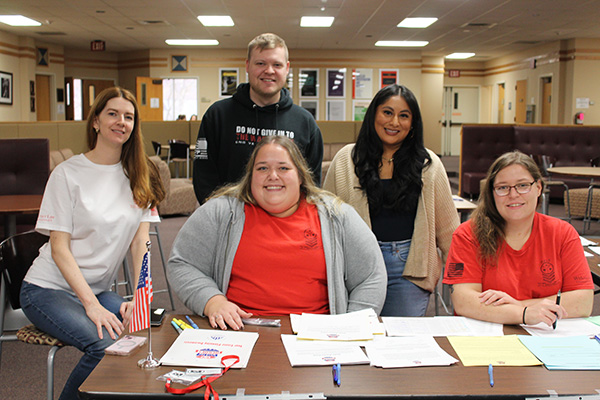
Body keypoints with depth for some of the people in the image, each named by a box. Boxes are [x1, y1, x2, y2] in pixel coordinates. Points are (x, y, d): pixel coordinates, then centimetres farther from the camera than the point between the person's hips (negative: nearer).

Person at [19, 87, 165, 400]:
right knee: (105, 345, -29)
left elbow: (140, 242, -2)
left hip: (99, 289, 4)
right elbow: (60, 248, -11)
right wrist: (90, 303, -22)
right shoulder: (68, 174, -7)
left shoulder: (138, 176, 5)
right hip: (49, 288, -4)